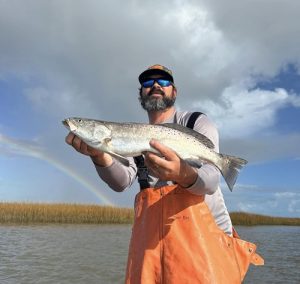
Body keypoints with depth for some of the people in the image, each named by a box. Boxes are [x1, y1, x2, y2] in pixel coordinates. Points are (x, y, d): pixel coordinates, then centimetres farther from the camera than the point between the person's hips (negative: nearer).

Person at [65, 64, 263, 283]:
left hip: (202, 227, -3)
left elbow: (211, 181, -14)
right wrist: (100, 156, -25)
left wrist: (183, 174, -37)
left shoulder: (196, 122, 2)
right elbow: (122, 182, -5)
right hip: (150, 232, 3)